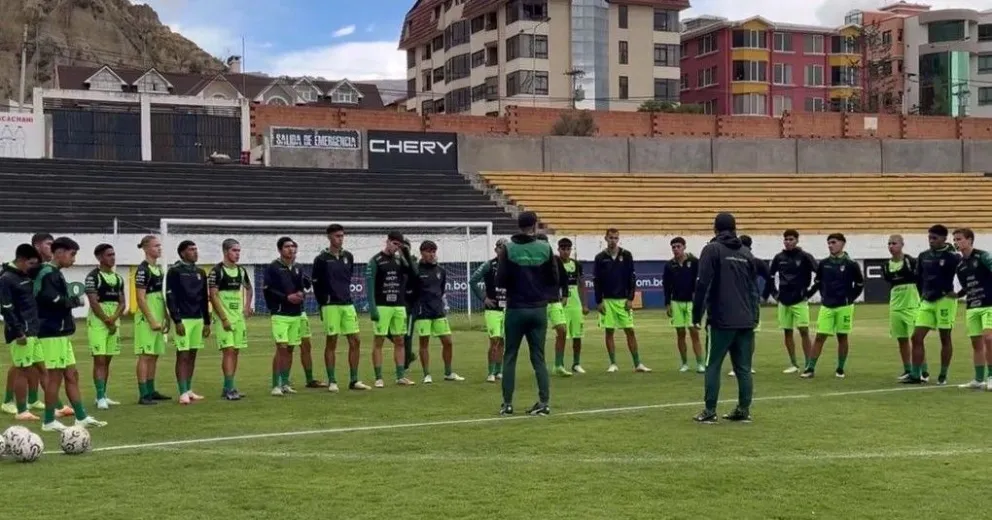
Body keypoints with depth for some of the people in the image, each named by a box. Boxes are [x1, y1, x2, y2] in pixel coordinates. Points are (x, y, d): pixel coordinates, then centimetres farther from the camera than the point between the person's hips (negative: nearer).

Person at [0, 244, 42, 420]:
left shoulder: (27, 274, 13)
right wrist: (19, 332, -18)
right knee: (23, 371, -4)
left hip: (33, 330, 8)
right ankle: (21, 411, 3)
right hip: (21, 332, -8)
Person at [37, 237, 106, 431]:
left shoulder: (55, 274, 16)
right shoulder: (48, 274, -14)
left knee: (71, 375, 11)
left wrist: (71, 301, 3)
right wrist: (75, 300, -10)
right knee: (55, 376, -4)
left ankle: (81, 417, 15)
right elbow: (54, 300, -25)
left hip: (61, 333, 10)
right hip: (53, 333, -10)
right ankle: (49, 421, 5)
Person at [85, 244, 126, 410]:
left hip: (114, 322, 7)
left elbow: (122, 303, 10)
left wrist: (113, 319, -7)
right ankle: (100, 398, -10)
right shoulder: (93, 277, -8)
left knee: (107, 360, 10)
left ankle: (103, 395, 17)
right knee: (99, 360, -9)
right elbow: (94, 303, -13)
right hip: (98, 322, -6)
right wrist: (107, 322, -13)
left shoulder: (118, 278, 12)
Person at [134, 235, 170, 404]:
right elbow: (140, 298, -16)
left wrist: (165, 317, 16)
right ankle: (143, 395, -5)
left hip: (158, 317, 9)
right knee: (145, 355, -7)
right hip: (147, 317, -8)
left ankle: (151, 391, 19)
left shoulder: (158, 268, 14)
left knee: (155, 355, 12)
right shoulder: (143, 269, -12)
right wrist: (152, 321, -18)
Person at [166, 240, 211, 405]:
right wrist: (177, 321, -15)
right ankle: (183, 393, -4)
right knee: (183, 356, -6)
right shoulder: (175, 271, -6)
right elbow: (170, 297, -10)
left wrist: (207, 322, 15)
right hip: (183, 319, -6)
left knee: (192, 355, 9)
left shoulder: (200, 272, 14)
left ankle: (189, 390, 15)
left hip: (198, 319, 6)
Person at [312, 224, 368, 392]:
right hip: (331, 306, -5)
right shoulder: (322, 259, -5)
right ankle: (332, 381, 6)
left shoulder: (348, 256, 9)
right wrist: (323, 304, 0)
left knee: (355, 341, 2)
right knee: (331, 342, 0)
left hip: (348, 304, 5)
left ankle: (354, 380, 9)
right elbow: (317, 284, -1)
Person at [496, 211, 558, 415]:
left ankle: (507, 403, 7)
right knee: (538, 357, 8)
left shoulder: (508, 249, -7)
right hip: (539, 309, 1)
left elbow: (500, 281, -9)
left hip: (515, 309, -1)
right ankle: (544, 402, 1)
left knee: (510, 356, 8)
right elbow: (554, 280, 1)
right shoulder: (545, 248, -3)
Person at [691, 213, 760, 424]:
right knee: (743, 367, 8)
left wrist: (696, 315, -4)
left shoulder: (712, 250, -3)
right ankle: (743, 410, 9)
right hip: (746, 321, 5)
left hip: (721, 320, -5)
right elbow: (754, 289, 15)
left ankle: (710, 411, 0)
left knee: (713, 366, 1)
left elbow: (703, 284, -10)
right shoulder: (746, 253, 14)